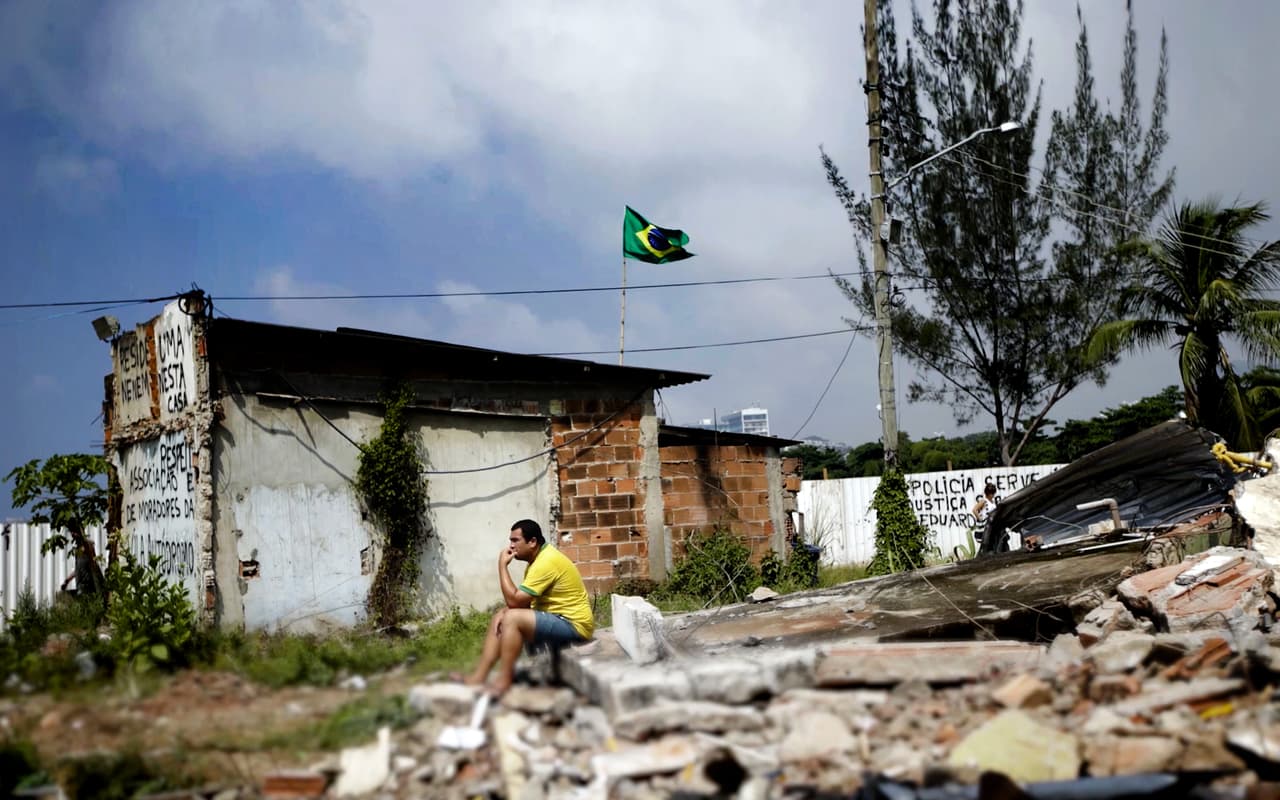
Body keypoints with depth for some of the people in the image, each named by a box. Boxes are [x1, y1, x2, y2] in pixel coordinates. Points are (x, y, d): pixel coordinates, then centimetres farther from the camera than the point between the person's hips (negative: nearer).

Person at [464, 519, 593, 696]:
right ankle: (479, 676, 4)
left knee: (512, 619, -24)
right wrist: (505, 611, -6)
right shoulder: (539, 558, 11)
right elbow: (522, 600, 13)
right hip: (556, 619, 11)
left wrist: (502, 565, -14)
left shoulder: (546, 562, -21)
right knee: (499, 618, 9)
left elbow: (514, 600, -22)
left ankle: (504, 680, -14)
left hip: (573, 625, -11)